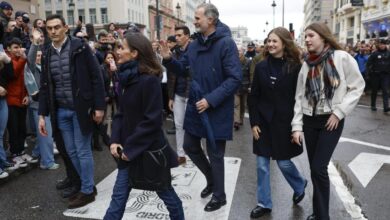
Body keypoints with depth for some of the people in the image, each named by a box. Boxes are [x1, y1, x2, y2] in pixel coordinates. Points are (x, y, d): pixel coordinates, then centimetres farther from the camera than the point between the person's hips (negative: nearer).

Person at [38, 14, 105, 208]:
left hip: (81, 108, -5)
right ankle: (84, 183, 31)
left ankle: (87, 191, 16)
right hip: (60, 111, 6)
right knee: (71, 152, 13)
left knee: (83, 151, 1)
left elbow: (96, 77, -9)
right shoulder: (47, 54, 9)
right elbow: (44, 86, 11)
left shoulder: (80, 47, -7)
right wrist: (42, 114, 7)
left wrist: (99, 106, -13)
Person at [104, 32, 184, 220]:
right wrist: (115, 140, -3)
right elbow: (122, 114, 10)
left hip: (150, 150, -7)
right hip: (128, 150, 7)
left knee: (165, 192, 14)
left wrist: (130, 148, -17)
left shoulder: (149, 80, -19)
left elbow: (152, 120, -22)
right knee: (118, 197, 12)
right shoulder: (127, 78, 6)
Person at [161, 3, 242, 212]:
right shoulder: (195, 44, 6)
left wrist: (211, 99, -24)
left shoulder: (226, 43, -15)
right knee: (190, 146, 15)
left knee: (215, 153, 6)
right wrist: (168, 59, -6)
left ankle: (219, 196, 28)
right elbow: (182, 68, 14)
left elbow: (235, 78, -20)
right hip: (195, 105, 7)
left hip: (217, 109, -7)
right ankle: (212, 178, 40)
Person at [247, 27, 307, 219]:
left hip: (285, 122, -2)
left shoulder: (295, 67, -6)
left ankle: (300, 185, 40)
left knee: (283, 162, 7)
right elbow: (253, 97, 2)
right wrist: (254, 122, -4)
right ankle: (264, 203, 22)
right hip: (263, 121, 3)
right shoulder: (261, 66, 1)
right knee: (262, 164, 6)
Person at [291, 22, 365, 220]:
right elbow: (299, 97, 4)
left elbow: (357, 86, -4)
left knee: (319, 168, -9)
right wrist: (297, 126, -1)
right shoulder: (306, 64, 5)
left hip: (332, 120, -4)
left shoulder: (342, 57, -7)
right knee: (314, 169, 9)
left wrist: (339, 112, -12)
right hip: (310, 120, 4)